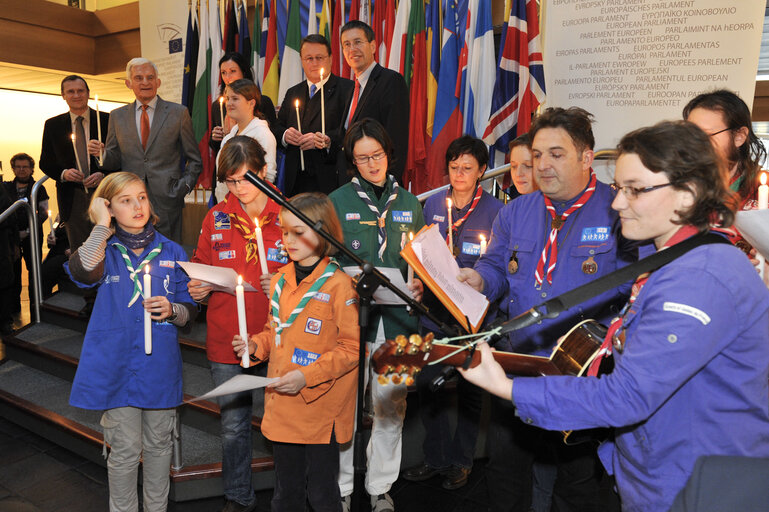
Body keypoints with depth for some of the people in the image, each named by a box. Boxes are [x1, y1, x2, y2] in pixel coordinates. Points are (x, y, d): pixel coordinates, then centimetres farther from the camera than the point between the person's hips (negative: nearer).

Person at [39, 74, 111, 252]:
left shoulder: (107, 120, 3)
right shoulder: (52, 125, 9)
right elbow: (45, 162, 11)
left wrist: (103, 174, -14)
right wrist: (63, 173, -9)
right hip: (72, 197, 2)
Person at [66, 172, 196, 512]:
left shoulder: (171, 252, 3)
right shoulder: (104, 250, -1)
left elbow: (190, 310, 8)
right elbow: (83, 272, -27)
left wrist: (172, 310, -14)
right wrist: (102, 226, -18)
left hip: (160, 366, 2)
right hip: (116, 366, -2)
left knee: (158, 445, 16)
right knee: (125, 451, 8)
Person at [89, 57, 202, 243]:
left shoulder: (178, 113, 5)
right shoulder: (117, 116, 12)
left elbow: (194, 160, 7)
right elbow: (114, 161, 14)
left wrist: (184, 186, -5)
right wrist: (101, 152, -7)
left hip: (167, 200, -2)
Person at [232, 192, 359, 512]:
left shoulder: (338, 285, -14)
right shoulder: (280, 280, 7)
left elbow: (352, 347, -14)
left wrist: (307, 376, -20)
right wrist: (256, 346, 0)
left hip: (321, 410, -6)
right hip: (281, 407, 6)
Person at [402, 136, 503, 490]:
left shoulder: (494, 210, -5)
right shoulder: (433, 204, 6)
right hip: (434, 311, 3)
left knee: (469, 388, 12)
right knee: (427, 384, 8)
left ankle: (461, 461, 31)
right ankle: (436, 457, 28)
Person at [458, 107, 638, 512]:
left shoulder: (619, 212, -8)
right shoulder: (515, 212, 9)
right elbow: (496, 267, 13)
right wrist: (479, 278, -8)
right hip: (516, 366, 5)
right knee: (503, 466, 18)